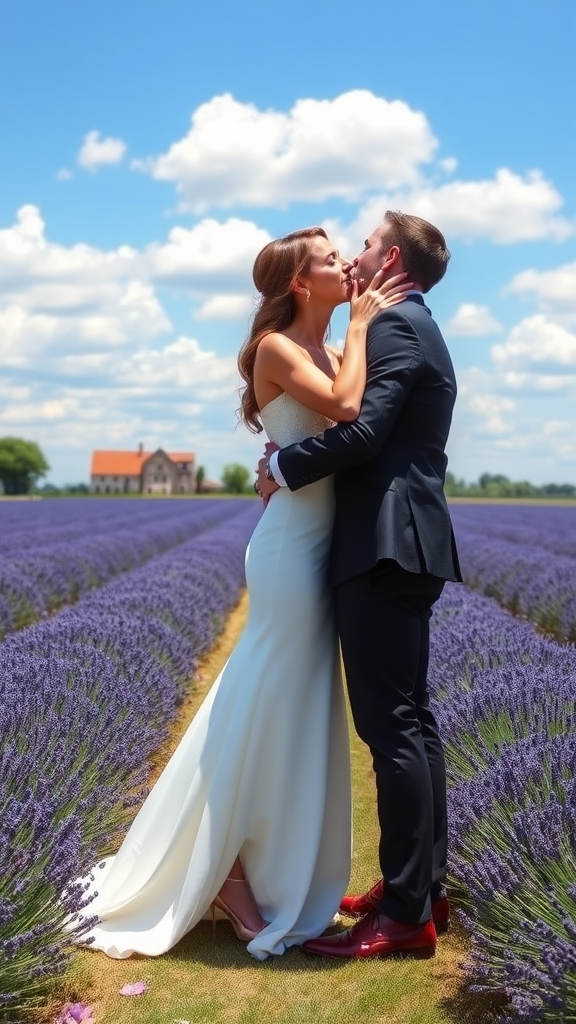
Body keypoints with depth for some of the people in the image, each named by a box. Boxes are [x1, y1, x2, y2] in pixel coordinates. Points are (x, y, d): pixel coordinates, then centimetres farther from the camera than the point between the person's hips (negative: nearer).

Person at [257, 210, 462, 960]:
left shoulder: (393, 325, -9)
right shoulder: (420, 331, 23)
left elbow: (363, 429, -21)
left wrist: (282, 465, -9)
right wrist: (299, 459, 10)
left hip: (385, 545, -11)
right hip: (407, 542, 11)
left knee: (390, 727, -9)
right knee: (412, 719, 13)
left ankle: (405, 913, -4)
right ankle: (425, 887, 21)